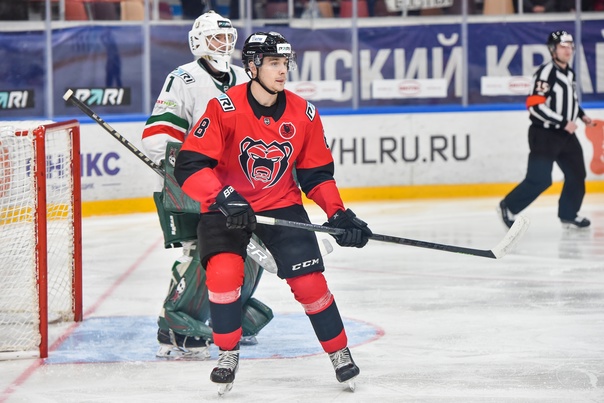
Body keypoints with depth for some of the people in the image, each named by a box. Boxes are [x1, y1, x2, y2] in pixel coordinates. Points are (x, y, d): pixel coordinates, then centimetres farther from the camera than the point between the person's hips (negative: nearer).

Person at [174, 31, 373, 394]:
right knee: (223, 272, -23)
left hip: (282, 204, 3)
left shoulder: (304, 114, -8)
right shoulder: (225, 108, -21)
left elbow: (317, 173, 3)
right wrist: (225, 199, -36)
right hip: (226, 208, -2)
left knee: (309, 281, -6)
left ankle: (340, 352, 15)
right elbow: (190, 166, -24)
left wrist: (338, 214, -10)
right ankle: (228, 354, -2)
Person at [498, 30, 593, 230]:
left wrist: (581, 114, 14)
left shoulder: (569, 73, 11)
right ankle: (508, 207, 4)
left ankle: (568, 215, 18)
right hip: (544, 133, -9)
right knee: (539, 180, -11)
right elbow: (535, 106, -24)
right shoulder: (546, 73, -18)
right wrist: (563, 122, -22)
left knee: (577, 174, 7)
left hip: (565, 135, 9)